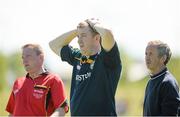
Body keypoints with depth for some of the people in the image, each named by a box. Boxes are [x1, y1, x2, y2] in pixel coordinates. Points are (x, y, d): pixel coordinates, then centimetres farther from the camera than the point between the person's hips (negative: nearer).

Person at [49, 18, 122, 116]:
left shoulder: (106, 58, -7)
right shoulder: (78, 57, 15)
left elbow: (107, 33, -26)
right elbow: (54, 45, 28)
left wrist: (95, 25, -4)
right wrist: (77, 30, 17)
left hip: (103, 113, -8)